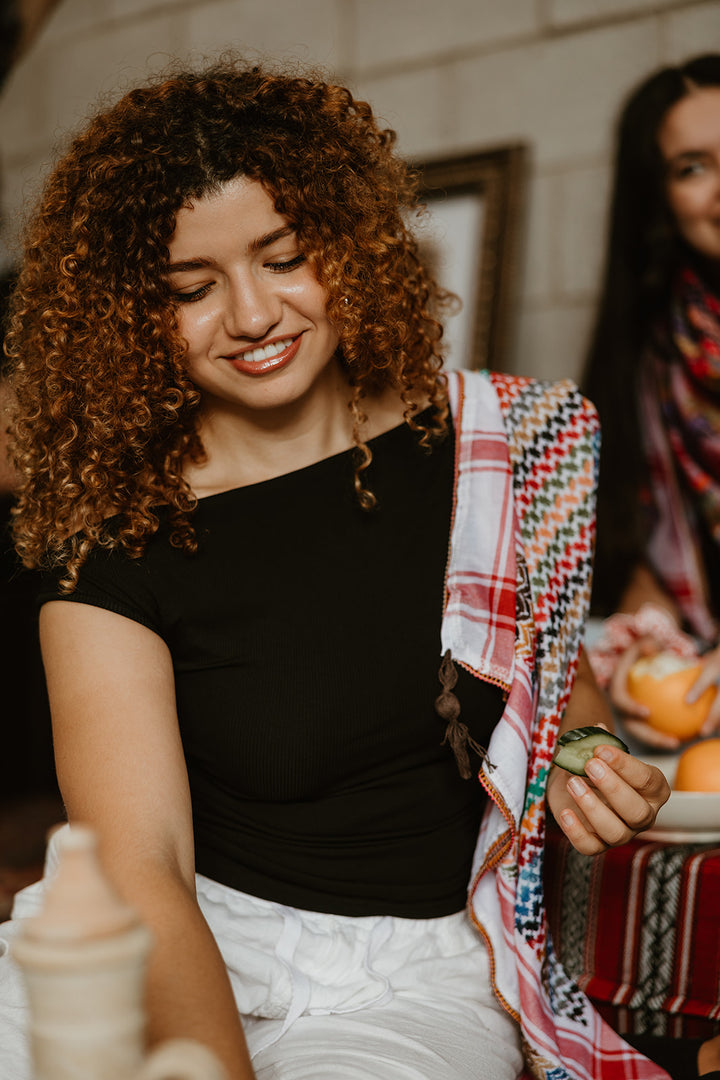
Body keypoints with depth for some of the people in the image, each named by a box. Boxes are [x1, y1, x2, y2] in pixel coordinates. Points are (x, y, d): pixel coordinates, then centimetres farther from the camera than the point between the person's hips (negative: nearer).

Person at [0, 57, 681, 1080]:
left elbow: (566, 670, 14)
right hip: (197, 949, 0)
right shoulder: (114, 536, -9)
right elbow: (140, 866, -18)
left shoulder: (494, 443, -2)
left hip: (422, 969, 1)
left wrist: (597, 770, -8)